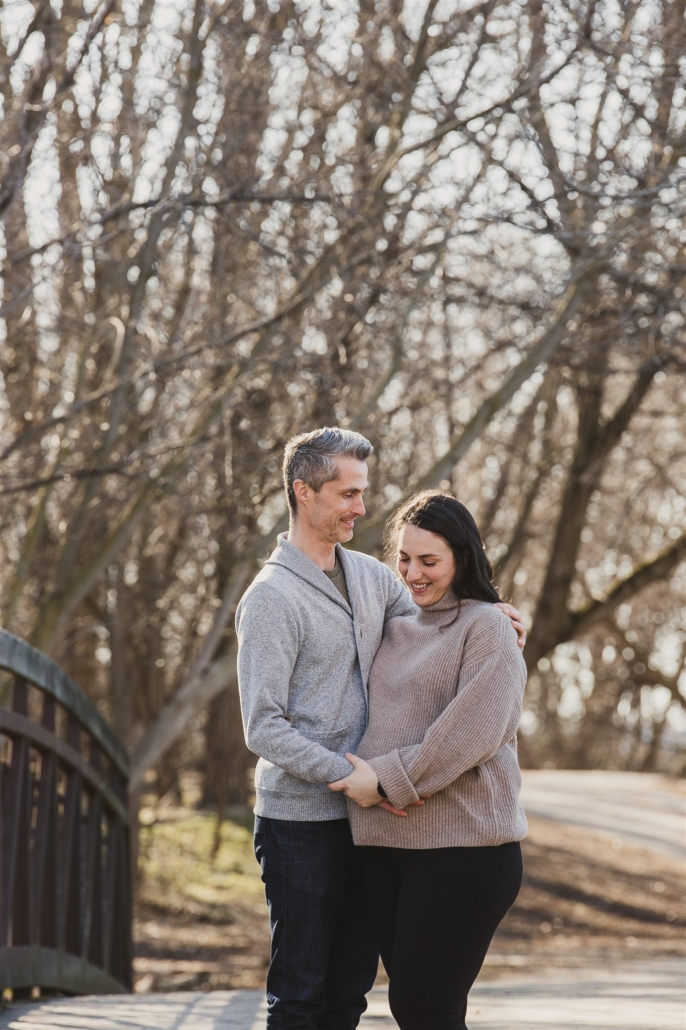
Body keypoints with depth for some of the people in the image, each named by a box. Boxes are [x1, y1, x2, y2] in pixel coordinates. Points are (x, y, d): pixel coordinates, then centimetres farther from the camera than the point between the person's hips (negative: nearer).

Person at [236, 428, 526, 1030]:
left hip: (362, 817, 7)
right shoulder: (272, 597, -12)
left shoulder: (369, 575, 10)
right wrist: (351, 776, -21)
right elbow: (264, 728, -16)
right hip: (300, 818, -7)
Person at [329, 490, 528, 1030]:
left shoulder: (487, 628, -4)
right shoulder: (394, 629, 16)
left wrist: (386, 779, -13)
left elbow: (471, 732, -15)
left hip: (462, 847, -7)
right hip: (387, 844, 7)